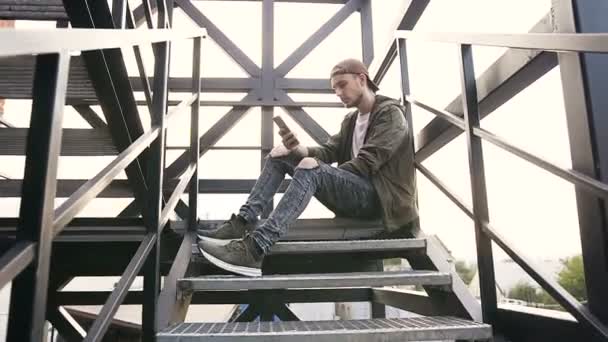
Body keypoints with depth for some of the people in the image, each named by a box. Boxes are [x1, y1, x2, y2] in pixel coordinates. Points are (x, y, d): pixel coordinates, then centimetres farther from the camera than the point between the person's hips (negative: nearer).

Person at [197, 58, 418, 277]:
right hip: (354, 191, 8)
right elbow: (328, 152, 8)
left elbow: (366, 164, -17)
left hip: (378, 198, -8)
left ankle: (255, 249, -45)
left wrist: (322, 171, -15)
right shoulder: (351, 120, 22)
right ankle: (244, 222, -16)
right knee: (280, 155, 1)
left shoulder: (390, 113, -4)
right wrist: (298, 149, -12)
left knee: (310, 168, -34)